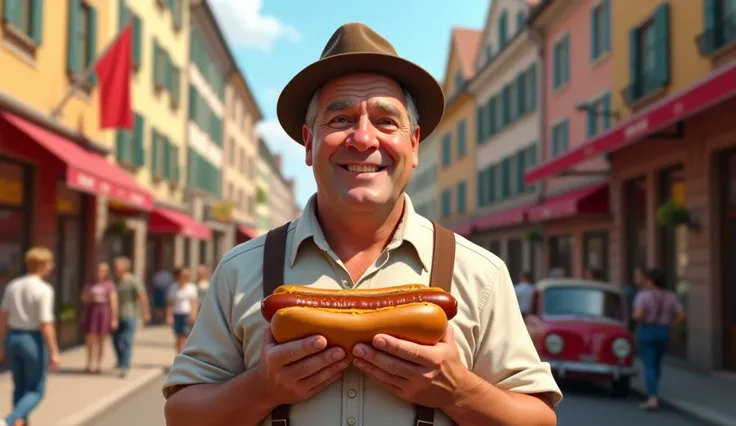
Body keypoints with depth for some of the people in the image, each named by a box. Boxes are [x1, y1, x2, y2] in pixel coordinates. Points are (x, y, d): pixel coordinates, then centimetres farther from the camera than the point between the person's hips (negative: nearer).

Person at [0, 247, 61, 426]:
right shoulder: (44, 289, -17)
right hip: (34, 342, -6)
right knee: (35, 392, 4)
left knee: (20, 388, 20)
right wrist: (54, 353, -14)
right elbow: (46, 324, -19)